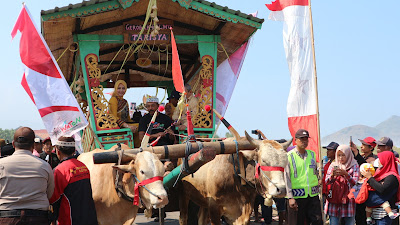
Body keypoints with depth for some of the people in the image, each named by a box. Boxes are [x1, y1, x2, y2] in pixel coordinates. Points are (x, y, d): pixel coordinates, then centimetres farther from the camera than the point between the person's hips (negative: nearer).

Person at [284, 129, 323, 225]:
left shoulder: (312, 154, 12)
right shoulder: (289, 156, -4)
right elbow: (287, 178, -8)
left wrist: (318, 189, 18)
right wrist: (290, 197, -14)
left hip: (313, 195, 5)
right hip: (297, 195, -4)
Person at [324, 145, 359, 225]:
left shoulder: (354, 166, 4)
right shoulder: (333, 165, 9)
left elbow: (355, 183, -6)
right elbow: (326, 182, 6)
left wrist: (346, 174, -22)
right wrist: (332, 175, -15)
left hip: (348, 201, -1)